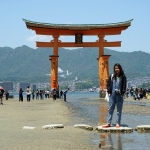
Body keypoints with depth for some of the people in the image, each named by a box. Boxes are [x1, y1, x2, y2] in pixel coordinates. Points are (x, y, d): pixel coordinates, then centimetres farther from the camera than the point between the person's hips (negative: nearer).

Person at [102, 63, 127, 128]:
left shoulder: (123, 77, -1)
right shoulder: (112, 76, 8)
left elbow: (124, 85, -4)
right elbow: (108, 84, 10)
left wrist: (122, 93, -12)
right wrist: (109, 92, 2)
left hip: (119, 95, -3)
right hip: (112, 94, 3)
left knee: (119, 110, 4)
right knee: (110, 109, 4)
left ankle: (118, 123, 11)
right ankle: (108, 123, 7)